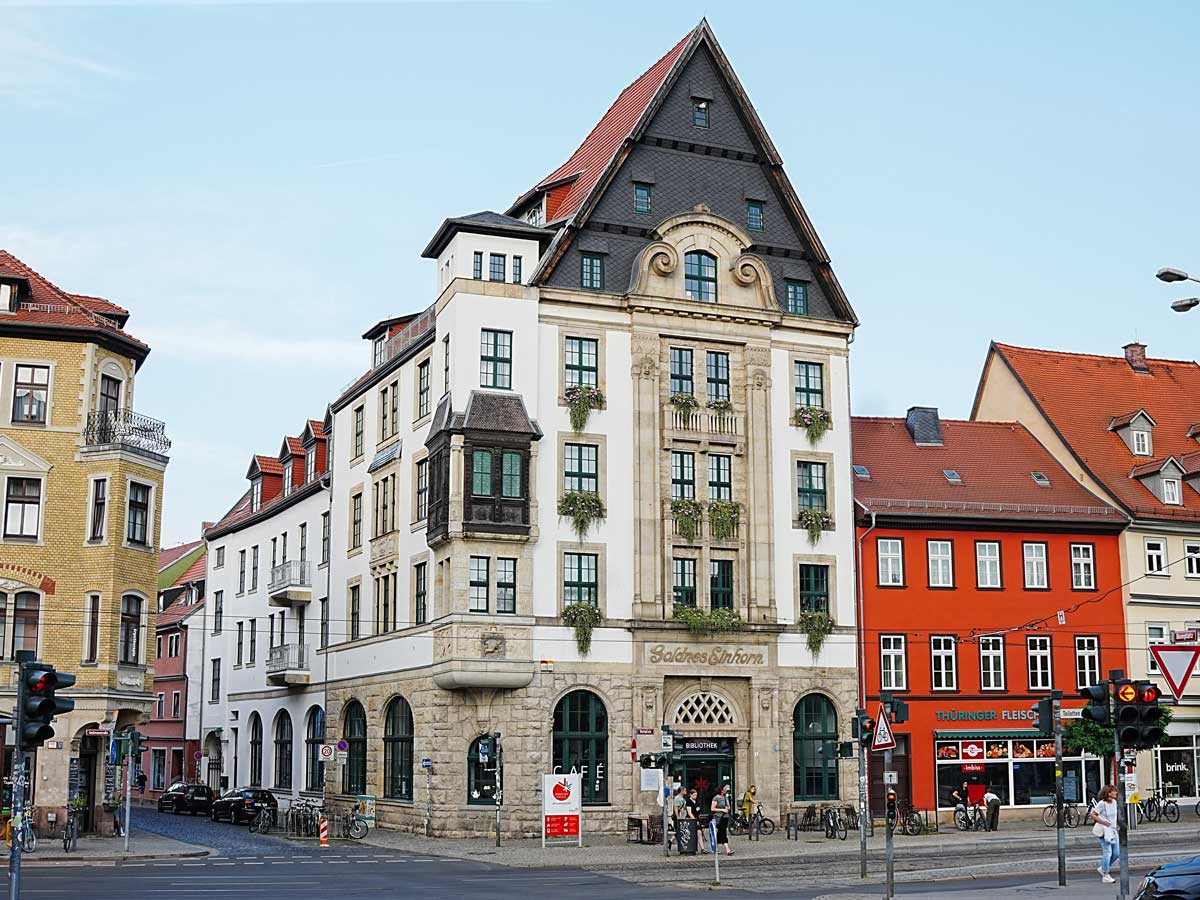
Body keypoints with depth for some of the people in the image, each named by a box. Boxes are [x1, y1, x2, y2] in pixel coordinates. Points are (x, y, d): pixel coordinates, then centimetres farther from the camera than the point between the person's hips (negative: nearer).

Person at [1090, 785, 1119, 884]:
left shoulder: (1114, 802, 8)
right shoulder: (1102, 803, -15)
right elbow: (1092, 814, -14)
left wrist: (1116, 824, 13)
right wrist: (1103, 822, -20)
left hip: (1113, 830, 8)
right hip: (1105, 830, -8)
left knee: (1116, 853, 6)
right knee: (1107, 852, -9)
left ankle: (1102, 868, 25)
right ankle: (1106, 876, -3)